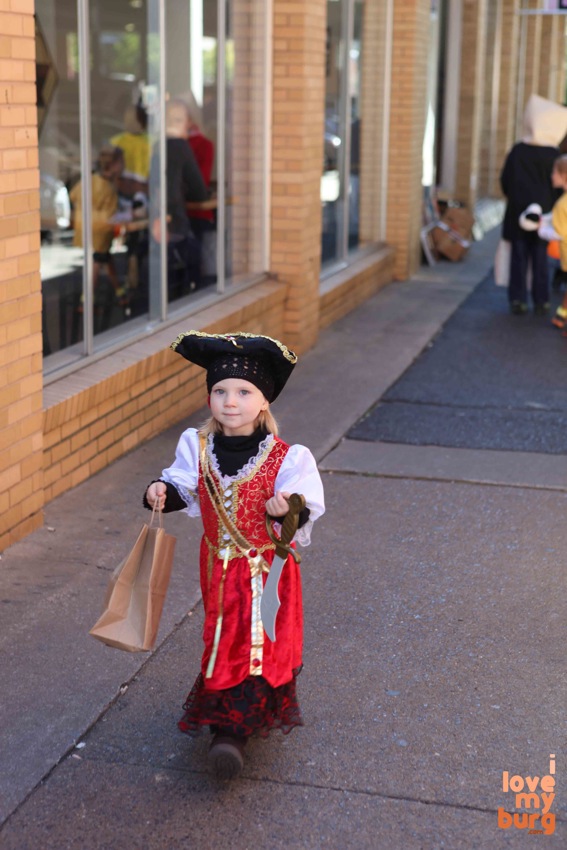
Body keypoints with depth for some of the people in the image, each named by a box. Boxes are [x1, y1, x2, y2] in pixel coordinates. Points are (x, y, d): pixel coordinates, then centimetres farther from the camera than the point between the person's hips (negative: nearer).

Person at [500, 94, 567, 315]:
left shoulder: (517, 151, -4)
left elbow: (505, 180, 2)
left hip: (518, 212, 1)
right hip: (542, 212, -1)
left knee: (519, 257, 5)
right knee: (540, 258, 6)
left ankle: (518, 299, 5)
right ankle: (541, 301, 10)